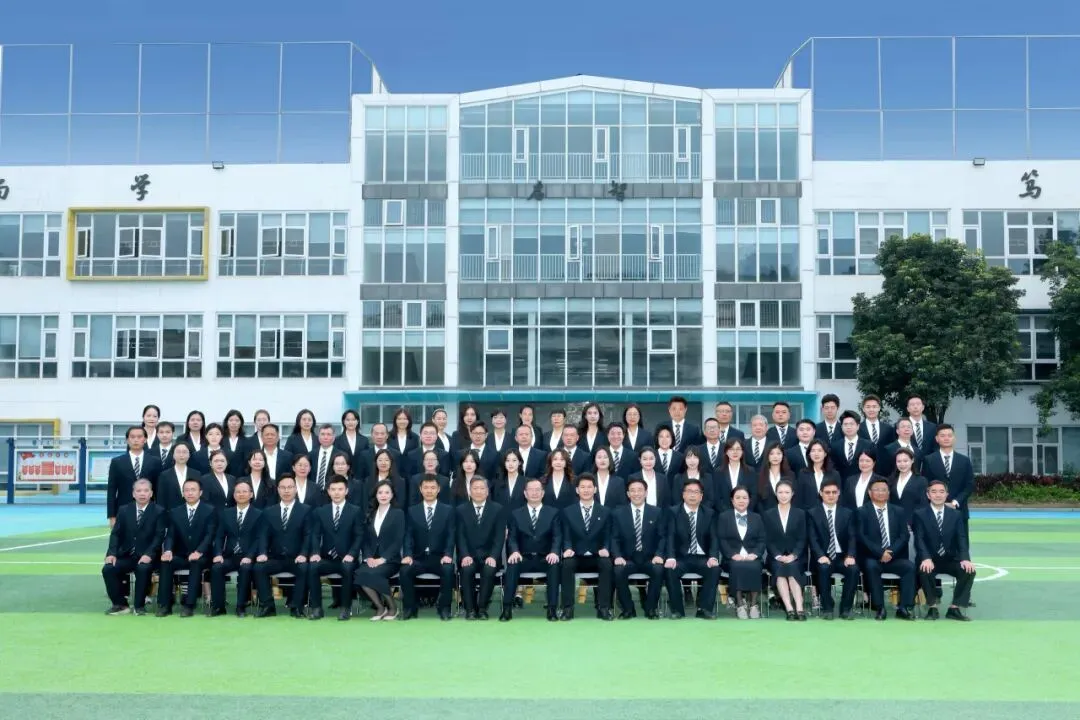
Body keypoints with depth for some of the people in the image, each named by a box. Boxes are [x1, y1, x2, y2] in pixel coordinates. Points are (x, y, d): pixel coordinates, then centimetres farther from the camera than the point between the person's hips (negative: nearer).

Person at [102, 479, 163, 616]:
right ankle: (120, 604, -5)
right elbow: (115, 534, 4)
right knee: (107, 569, -22)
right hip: (126, 556, 4)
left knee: (143, 569, -34)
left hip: (146, 557, -3)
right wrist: (112, 553, -13)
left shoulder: (158, 511, 0)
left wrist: (149, 554, -23)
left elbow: (159, 536, -8)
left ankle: (139, 605, -15)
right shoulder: (124, 510, 10)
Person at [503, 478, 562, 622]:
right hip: (524, 558, 1)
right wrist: (514, 551, -20)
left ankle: (552, 608, -30)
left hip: (545, 558, 0)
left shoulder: (553, 512, 10)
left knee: (555, 565, -33)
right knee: (512, 564, -32)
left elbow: (557, 536, -2)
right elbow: (512, 538, 2)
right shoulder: (516, 514, 12)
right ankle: (507, 608, -30)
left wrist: (554, 552, -23)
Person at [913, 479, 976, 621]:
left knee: (969, 571, -25)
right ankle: (933, 607, -15)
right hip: (930, 560, -3)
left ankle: (954, 608, -14)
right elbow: (919, 539, -11)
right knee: (924, 570, -34)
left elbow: (961, 539, -3)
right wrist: (926, 558, -31)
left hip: (951, 559, 3)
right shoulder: (920, 514, 0)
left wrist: (965, 559, -23)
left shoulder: (956, 514, 8)